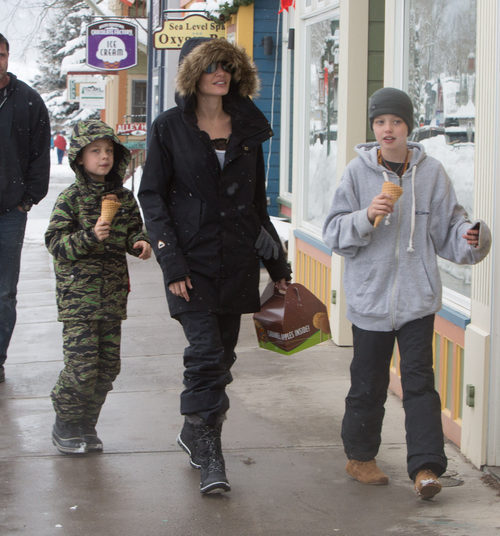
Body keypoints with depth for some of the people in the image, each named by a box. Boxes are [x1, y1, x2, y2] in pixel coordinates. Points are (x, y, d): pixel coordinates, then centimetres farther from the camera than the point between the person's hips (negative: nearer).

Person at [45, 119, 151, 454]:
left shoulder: (124, 198, 8)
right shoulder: (71, 198, -5)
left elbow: (134, 231, 19)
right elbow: (56, 243, -9)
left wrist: (141, 242, -4)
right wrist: (90, 236, -23)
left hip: (113, 296, 5)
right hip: (78, 297, -5)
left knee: (108, 366, 7)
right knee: (82, 365, -9)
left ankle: (86, 426, 22)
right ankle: (65, 427, 10)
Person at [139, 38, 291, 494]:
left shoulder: (247, 128, 11)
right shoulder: (171, 127, 0)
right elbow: (152, 196, -2)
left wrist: (276, 261, 14)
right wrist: (171, 261, -12)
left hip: (238, 259, 4)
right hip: (194, 259, -4)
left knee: (223, 353, 9)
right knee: (206, 352, -12)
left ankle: (195, 433, 28)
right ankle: (209, 455, -6)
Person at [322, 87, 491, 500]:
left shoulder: (431, 173, 2)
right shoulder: (358, 172, -1)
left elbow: (449, 226, 7)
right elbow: (334, 233, -3)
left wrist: (471, 237, -14)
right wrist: (366, 216, -20)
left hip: (418, 297, 0)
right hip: (370, 295, 0)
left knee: (419, 379, -5)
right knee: (369, 382, 8)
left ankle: (425, 466, -5)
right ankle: (359, 456, 26)